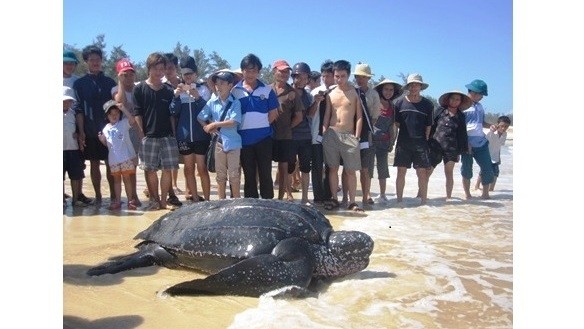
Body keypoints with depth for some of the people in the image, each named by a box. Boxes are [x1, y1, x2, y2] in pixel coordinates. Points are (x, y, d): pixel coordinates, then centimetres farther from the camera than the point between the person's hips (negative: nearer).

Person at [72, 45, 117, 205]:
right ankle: (98, 196, 14)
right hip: (90, 132, 0)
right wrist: (81, 132, -7)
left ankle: (113, 195, 9)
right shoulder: (79, 83, 5)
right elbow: (78, 109, 0)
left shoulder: (110, 82, 8)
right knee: (94, 164, 5)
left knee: (111, 164, 2)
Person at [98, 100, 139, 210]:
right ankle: (117, 201, 18)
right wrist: (101, 139, -5)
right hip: (113, 159, 4)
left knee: (126, 178, 0)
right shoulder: (106, 129, 11)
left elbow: (133, 120, -22)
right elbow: (106, 143, 16)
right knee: (116, 179, 12)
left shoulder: (124, 123, -1)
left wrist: (123, 108, -28)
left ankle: (130, 200, 7)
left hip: (126, 157, -4)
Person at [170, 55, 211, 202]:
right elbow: (173, 112, 2)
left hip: (201, 136, -3)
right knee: (189, 168, 10)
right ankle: (195, 198, 20)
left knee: (202, 168, 0)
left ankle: (207, 199, 7)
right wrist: (176, 97, -14)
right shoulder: (178, 90, 8)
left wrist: (197, 97, -23)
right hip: (184, 136, 3)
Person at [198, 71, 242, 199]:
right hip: (218, 142, 3)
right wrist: (209, 128, -8)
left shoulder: (235, 102, -6)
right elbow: (200, 118, 8)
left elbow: (234, 122, -16)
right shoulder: (212, 102, 4)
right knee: (220, 175, 12)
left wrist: (214, 124, -11)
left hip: (233, 143, -3)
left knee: (234, 175, 3)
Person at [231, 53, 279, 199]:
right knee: (249, 174, 10)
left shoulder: (266, 90, 3)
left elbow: (273, 113, 4)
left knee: (265, 173, 3)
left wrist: (261, 125, -2)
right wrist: (246, 127, -3)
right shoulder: (235, 91, 3)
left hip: (264, 137, -1)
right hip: (244, 138, 1)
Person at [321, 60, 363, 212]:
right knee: (332, 168, 6)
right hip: (331, 134, 3)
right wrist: (324, 135, 4)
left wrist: (356, 137, -6)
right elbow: (326, 116, 12)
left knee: (350, 170, -1)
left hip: (349, 135, -3)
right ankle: (334, 199, 15)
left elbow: (359, 117, 0)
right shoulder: (330, 94, 9)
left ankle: (352, 202, 6)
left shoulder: (355, 93, 1)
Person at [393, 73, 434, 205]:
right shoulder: (400, 102, 2)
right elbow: (396, 123, 8)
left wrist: (425, 140, 3)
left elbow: (429, 126, 6)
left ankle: (424, 200, 8)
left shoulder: (427, 104, 3)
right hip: (403, 143, 0)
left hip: (420, 143, 0)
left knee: (422, 173, -1)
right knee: (401, 172, 2)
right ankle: (399, 199, 11)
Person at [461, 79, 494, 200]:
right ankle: (467, 194, 18)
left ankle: (485, 193, 20)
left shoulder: (479, 106, 14)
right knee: (467, 170, 5)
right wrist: (465, 142, -17)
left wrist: (490, 126, 3)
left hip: (482, 143, 6)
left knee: (488, 169, 6)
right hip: (468, 144, -6)